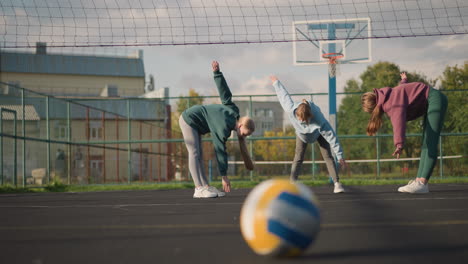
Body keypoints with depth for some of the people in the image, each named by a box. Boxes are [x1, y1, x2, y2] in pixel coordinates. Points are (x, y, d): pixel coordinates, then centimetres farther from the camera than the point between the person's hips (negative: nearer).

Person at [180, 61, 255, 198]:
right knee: (194, 153, -16)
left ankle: (205, 186, 1)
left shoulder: (234, 111, -7)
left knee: (199, 155, 4)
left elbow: (225, 93, -1)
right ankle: (199, 189, -22)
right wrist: (224, 177, -23)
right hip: (188, 120, -9)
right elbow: (221, 152, -26)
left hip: (195, 124, 9)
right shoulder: (223, 128, -29)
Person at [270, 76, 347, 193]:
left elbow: (331, 137, -38)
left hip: (319, 133, -2)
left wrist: (340, 156, -33)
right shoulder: (290, 109, -40)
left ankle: (337, 183, -12)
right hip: (302, 133, 2)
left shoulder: (319, 120, -47)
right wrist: (276, 82, -2)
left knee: (328, 156, -11)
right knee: (298, 158, -2)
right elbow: (284, 95, -20)